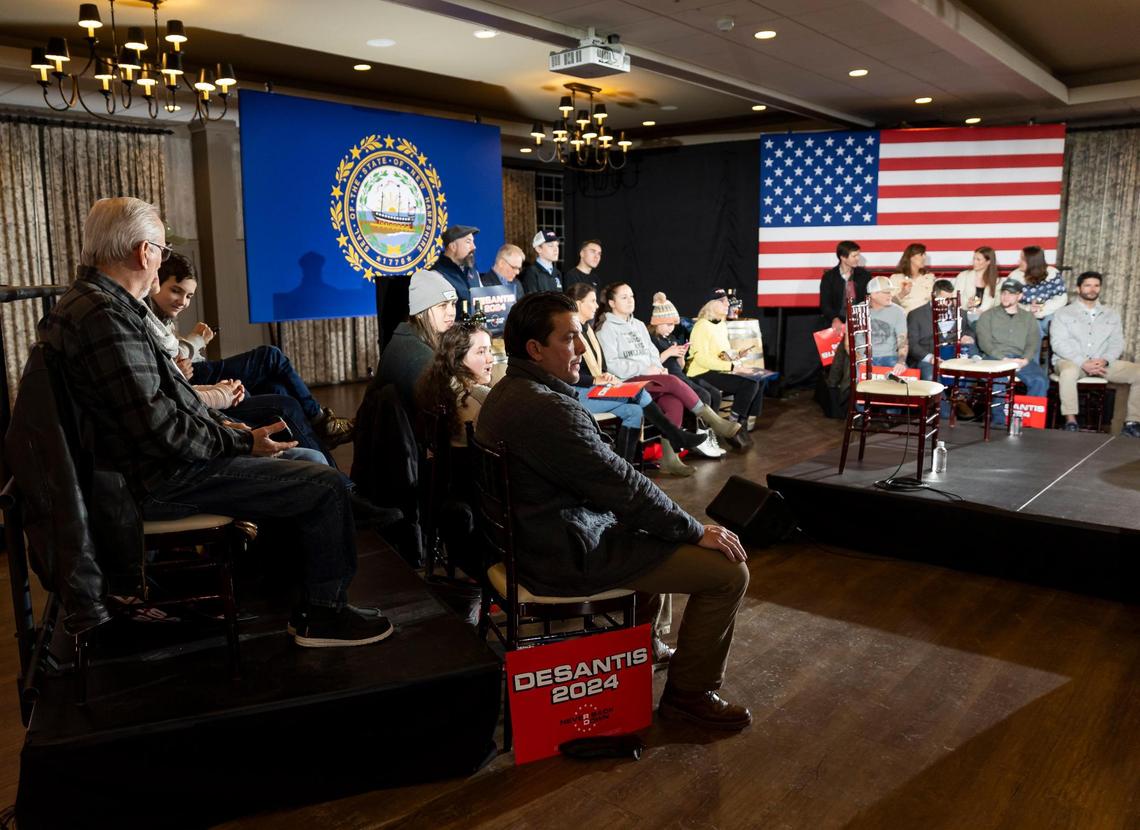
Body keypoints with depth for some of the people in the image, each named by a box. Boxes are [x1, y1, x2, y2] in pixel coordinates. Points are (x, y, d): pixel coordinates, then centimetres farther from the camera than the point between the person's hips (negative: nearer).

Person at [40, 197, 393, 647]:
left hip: (142, 462, 11)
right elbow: (158, 426, -28)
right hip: (159, 480, -11)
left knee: (309, 463, 20)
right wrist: (243, 442, -17)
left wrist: (219, 423, 10)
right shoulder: (105, 315, -23)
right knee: (326, 486, -12)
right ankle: (322, 615, 5)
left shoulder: (84, 302, 12)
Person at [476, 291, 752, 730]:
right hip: (571, 557, -11)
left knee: (658, 532, 32)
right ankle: (690, 692, 11)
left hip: (533, 537, 11)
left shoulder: (506, 393, 7)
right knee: (729, 570, -7)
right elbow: (622, 486, -23)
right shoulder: (547, 408, -27)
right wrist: (697, 532, -11)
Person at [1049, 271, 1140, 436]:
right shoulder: (1063, 314, 4)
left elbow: (1117, 343, 9)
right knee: (1069, 371, -40)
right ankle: (1071, 422, -34)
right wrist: (1083, 363, -20)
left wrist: (1104, 360, -13)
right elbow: (1058, 343, -8)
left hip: (1103, 363, 4)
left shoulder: (1111, 314, 18)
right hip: (1070, 361, -4)